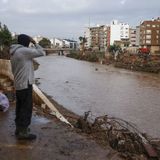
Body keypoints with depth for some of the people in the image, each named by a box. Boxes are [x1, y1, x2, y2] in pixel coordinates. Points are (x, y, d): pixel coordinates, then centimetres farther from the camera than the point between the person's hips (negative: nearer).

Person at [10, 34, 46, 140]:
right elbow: (42, 53, -10)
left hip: (18, 85, 9)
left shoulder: (14, 53, 14)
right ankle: (23, 132, 1)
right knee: (26, 108, -4)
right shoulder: (24, 51, -15)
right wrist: (35, 43, 0)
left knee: (20, 107, 15)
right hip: (25, 84, -9)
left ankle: (19, 128, 24)